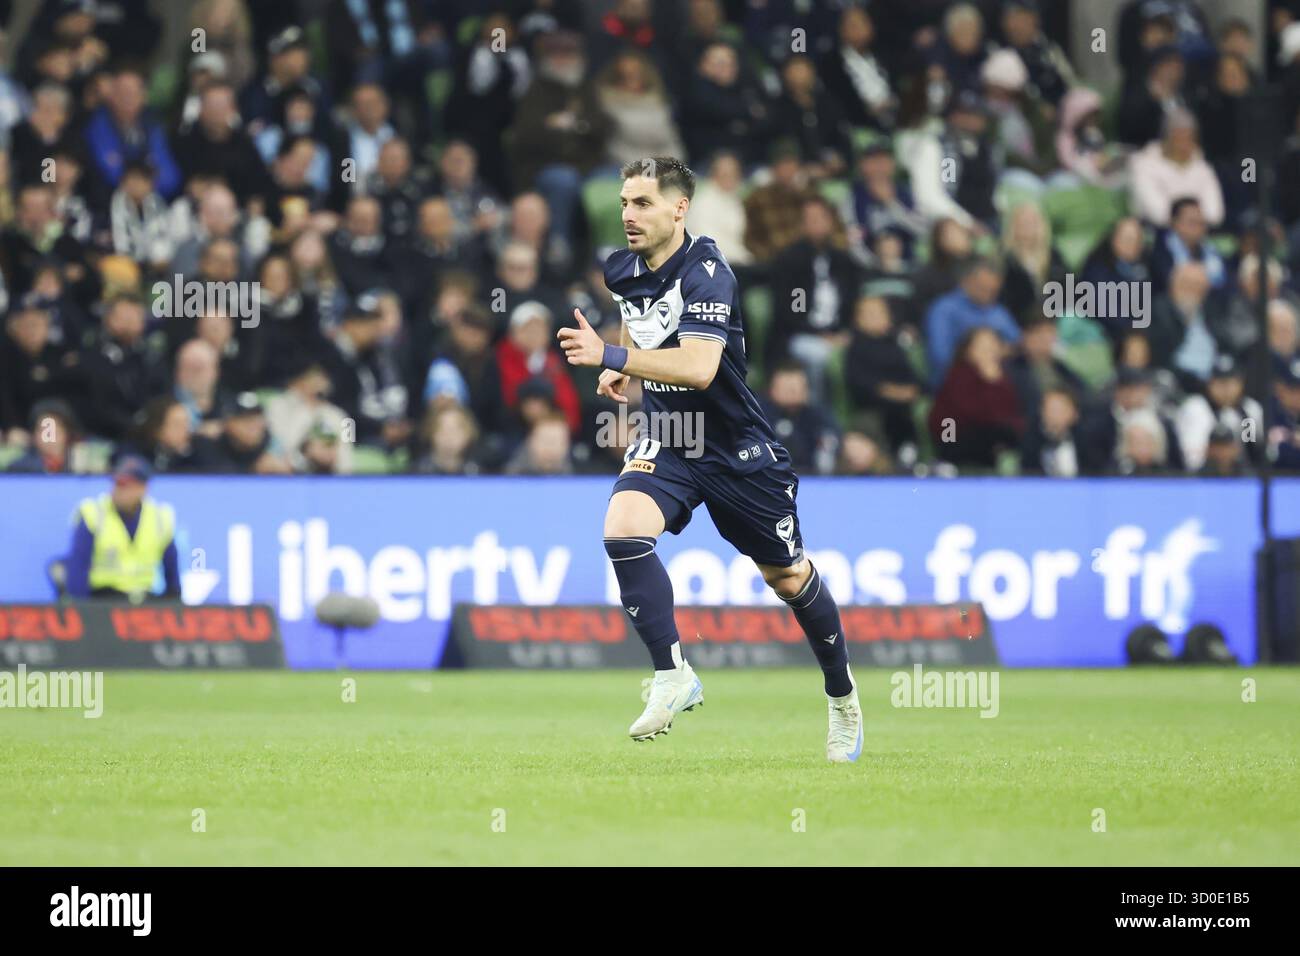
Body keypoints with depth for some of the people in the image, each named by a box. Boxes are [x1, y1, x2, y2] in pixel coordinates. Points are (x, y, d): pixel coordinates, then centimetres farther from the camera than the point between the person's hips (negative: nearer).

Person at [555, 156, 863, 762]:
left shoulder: (706, 274, -24)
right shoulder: (623, 271, -2)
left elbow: (698, 367, -39)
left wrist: (613, 357, -47)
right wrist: (623, 369, 7)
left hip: (738, 448, -5)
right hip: (666, 439, 5)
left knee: (788, 578, 10)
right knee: (623, 528, -25)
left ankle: (841, 694, 34)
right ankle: (673, 677, -19)